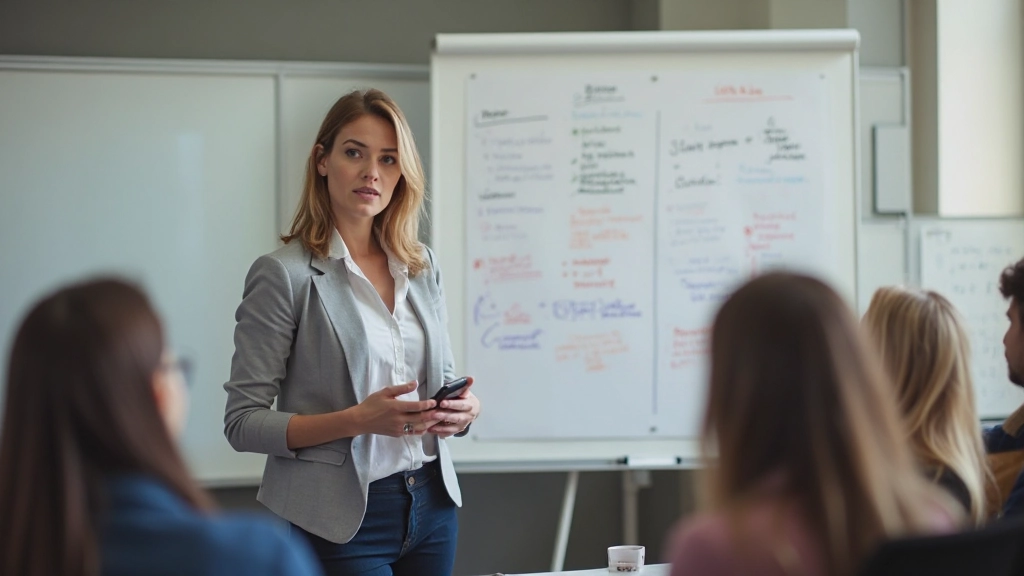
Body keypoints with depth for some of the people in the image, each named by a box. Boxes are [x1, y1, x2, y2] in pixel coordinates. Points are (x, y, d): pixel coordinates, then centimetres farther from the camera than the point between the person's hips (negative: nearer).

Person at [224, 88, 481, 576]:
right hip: (340, 519, -6)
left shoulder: (422, 267, 8)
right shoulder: (284, 274, -10)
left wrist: (463, 410, -6)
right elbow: (242, 422, -12)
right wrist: (356, 420, -24)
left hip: (430, 504, 6)